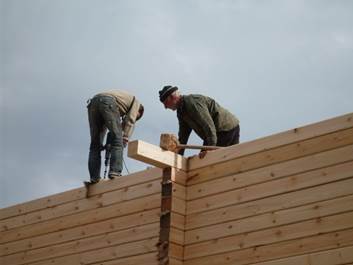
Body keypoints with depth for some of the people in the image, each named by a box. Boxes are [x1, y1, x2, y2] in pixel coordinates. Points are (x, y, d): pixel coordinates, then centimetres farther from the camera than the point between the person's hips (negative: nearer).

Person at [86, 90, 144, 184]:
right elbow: (130, 121, 8)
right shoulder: (135, 101, 26)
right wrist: (124, 140, 3)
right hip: (108, 102, -7)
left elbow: (104, 122, 33)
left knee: (95, 144, 7)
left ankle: (94, 178, -2)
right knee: (117, 139, -5)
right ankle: (115, 172, -19)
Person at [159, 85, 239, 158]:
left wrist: (211, 147, -33)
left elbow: (208, 125, -27)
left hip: (225, 129, -10)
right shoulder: (181, 111, 15)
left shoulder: (191, 102, -17)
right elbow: (183, 136, 17)